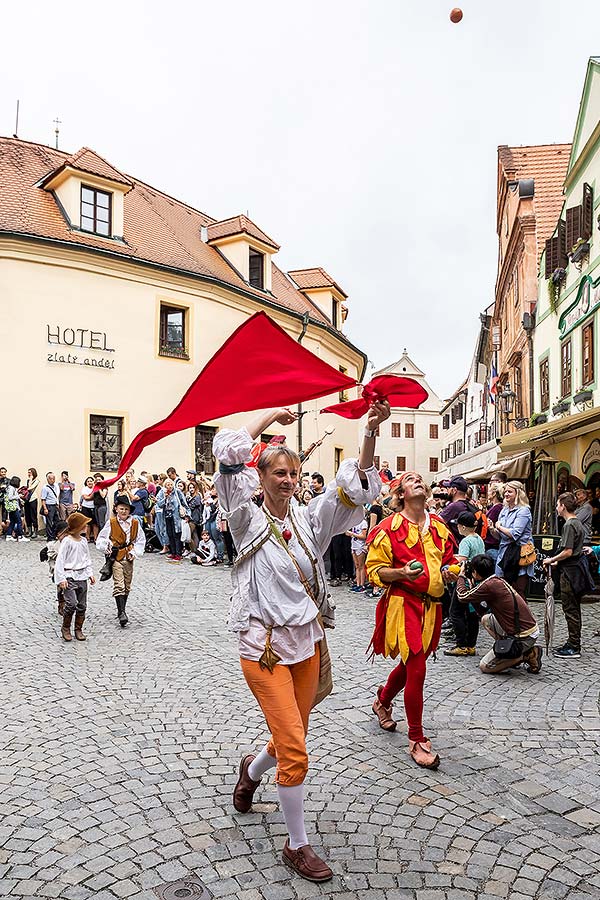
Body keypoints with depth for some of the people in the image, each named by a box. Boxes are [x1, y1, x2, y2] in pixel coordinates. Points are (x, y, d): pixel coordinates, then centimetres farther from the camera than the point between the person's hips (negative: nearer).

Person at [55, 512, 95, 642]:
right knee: (71, 604, -15)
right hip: (69, 577, -7)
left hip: (82, 577, 7)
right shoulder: (67, 541, -12)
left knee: (82, 605, 8)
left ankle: (78, 629, 19)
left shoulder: (83, 540, 9)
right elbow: (60, 560, -12)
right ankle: (65, 628, 4)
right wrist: (61, 579, -16)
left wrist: (90, 573, 12)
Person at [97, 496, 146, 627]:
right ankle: (122, 613, -13)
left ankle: (121, 610, 26)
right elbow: (101, 538, -1)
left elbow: (141, 540, 8)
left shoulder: (135, 523, 2)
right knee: (119, 585, -12)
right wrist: (106, 549, -17)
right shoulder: (111, 522, -4)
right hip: (116, 558, -3)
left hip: (128, 558, 3)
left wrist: (135, 552, -3)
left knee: (127, 586, 11)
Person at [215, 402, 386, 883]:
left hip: (308, 641, 5)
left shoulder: (308, 519, 3)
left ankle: (252, 770, 52)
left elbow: (354, 485, -8)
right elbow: (230, 454, -18)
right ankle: (298, 846, 19)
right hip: (265, 645, -5)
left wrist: (370, 433, -21)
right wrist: (270, 415, -10)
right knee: (294, 751, -5)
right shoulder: (248, 519, -7)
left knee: (291, 738, 19)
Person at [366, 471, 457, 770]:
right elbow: (375, 570, -8)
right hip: (403, 603, -6)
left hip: (432, 605, 6)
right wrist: (401, 572, -25)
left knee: (410, 664, 20)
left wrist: (449, 573, 1)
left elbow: (449, 559, 23)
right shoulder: (390, 527, -8)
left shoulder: (438, 525, 9)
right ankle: (417, 740, 7)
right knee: (417, 671, -9)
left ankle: (382, 701, 49)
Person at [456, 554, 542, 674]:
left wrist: (461, 575, 5)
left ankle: (528, 655, 1)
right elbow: (480, 609, 16)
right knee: (486, 619, 22)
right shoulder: (498, 581, 9)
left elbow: (462, 597, -9)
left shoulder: (489, 585, -19)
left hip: (524, 636, -9)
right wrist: (471, 584, 14)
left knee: (485, 666, 0)